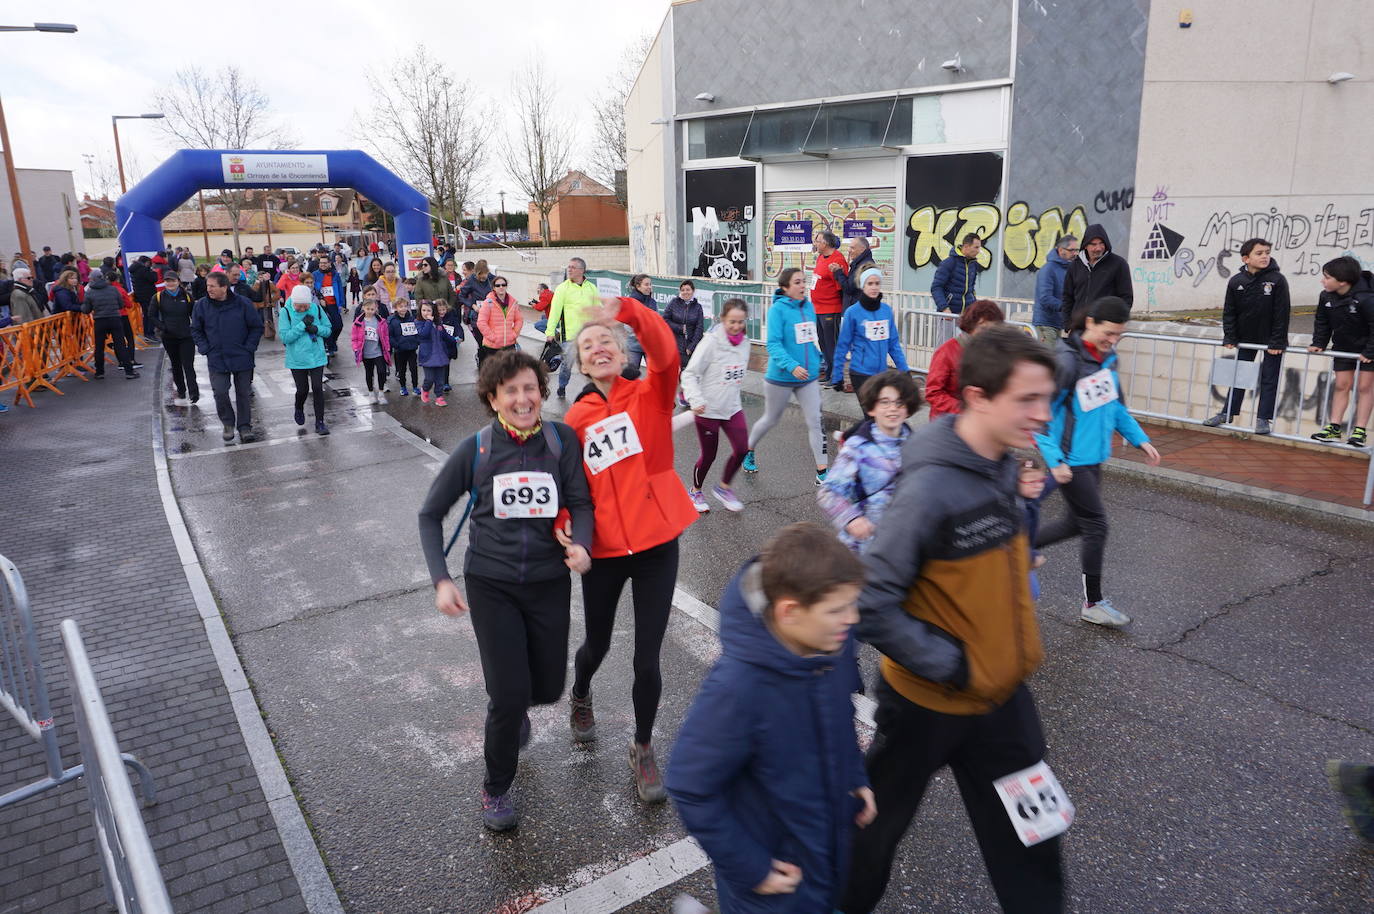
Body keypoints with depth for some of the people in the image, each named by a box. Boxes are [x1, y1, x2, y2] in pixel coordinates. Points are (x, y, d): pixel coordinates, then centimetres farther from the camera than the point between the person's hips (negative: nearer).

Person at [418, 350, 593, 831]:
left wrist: (581, 545, -28)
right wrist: (441, 580, -8)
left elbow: (580, 502, -7)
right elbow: (431, 514, 2)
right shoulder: (476, 449, -7)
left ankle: (511, 708, 50)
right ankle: (496, 789, 20)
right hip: (491, 583, -2)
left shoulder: (562, 440, -6)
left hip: (549, 581, 2)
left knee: (548, 688, 11)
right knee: (510, 693, -8)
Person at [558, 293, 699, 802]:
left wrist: (628, 311, -36)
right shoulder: (576, 418, 2)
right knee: (597, 644, 20)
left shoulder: (650, 395, -3)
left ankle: (643, 750, 28)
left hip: (656, 544, -1)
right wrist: (565, 526, -13)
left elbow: (666, 354, -24)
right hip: (603, 549, 2)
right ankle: (580, 698, 56)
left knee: (647, 658, 3)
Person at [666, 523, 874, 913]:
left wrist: (856, 777, 5)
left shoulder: (835, 645, -17)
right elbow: (690, 789, -24)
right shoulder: (737, 688, -35)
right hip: (772, 864, -6)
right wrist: (749, 868, -16)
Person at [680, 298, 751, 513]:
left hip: (732, 407, 5)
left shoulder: (744, 342, 1)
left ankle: (724, 487, 21)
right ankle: (695, 491, 34)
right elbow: (689, 374, -17)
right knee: (708, 455, 7)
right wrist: (696, 400, -29)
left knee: (742, 449, -4)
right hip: (708, 409, -5)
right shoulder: (711, 342, -17)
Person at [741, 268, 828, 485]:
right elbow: (774, 345, -22)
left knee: (814, 422, 0)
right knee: (770, 420, 14)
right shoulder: (777, 309, -15)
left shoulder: (809, 307, 4)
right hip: (780, 378, -5)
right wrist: (791, 366, -33)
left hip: (808, 377, 5)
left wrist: (816, 362, 15)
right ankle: (748, 452, 39)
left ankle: (821, 471, 5)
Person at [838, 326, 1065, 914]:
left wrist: (1020, 646, 5)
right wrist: (948, 664, -21)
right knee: (881, 821, 19)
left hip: (1003, 694, 6)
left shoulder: (1006, 466, -4)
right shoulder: (930, 488, -29)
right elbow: (870, 604, -28)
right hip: (928, 700, -6)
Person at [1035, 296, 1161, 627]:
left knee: (1077, 521, 16)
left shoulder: (1107, 357, 6)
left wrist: (1139, 439, 13)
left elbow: (1115, 404, 19)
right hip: (1071, 460, -8)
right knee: (1095, 525, -1)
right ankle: (1093, 604, 14)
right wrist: (1054, 460, -23)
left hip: (1094, 457, 8)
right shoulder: (1066, 361, -20)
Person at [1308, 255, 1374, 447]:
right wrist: (1318, 344, -5)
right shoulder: (1326, 297, -11)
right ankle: (1334, 427, 7)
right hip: (1343, 348, 5)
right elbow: (1322, 323, 4)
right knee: (1341, 385, 6)